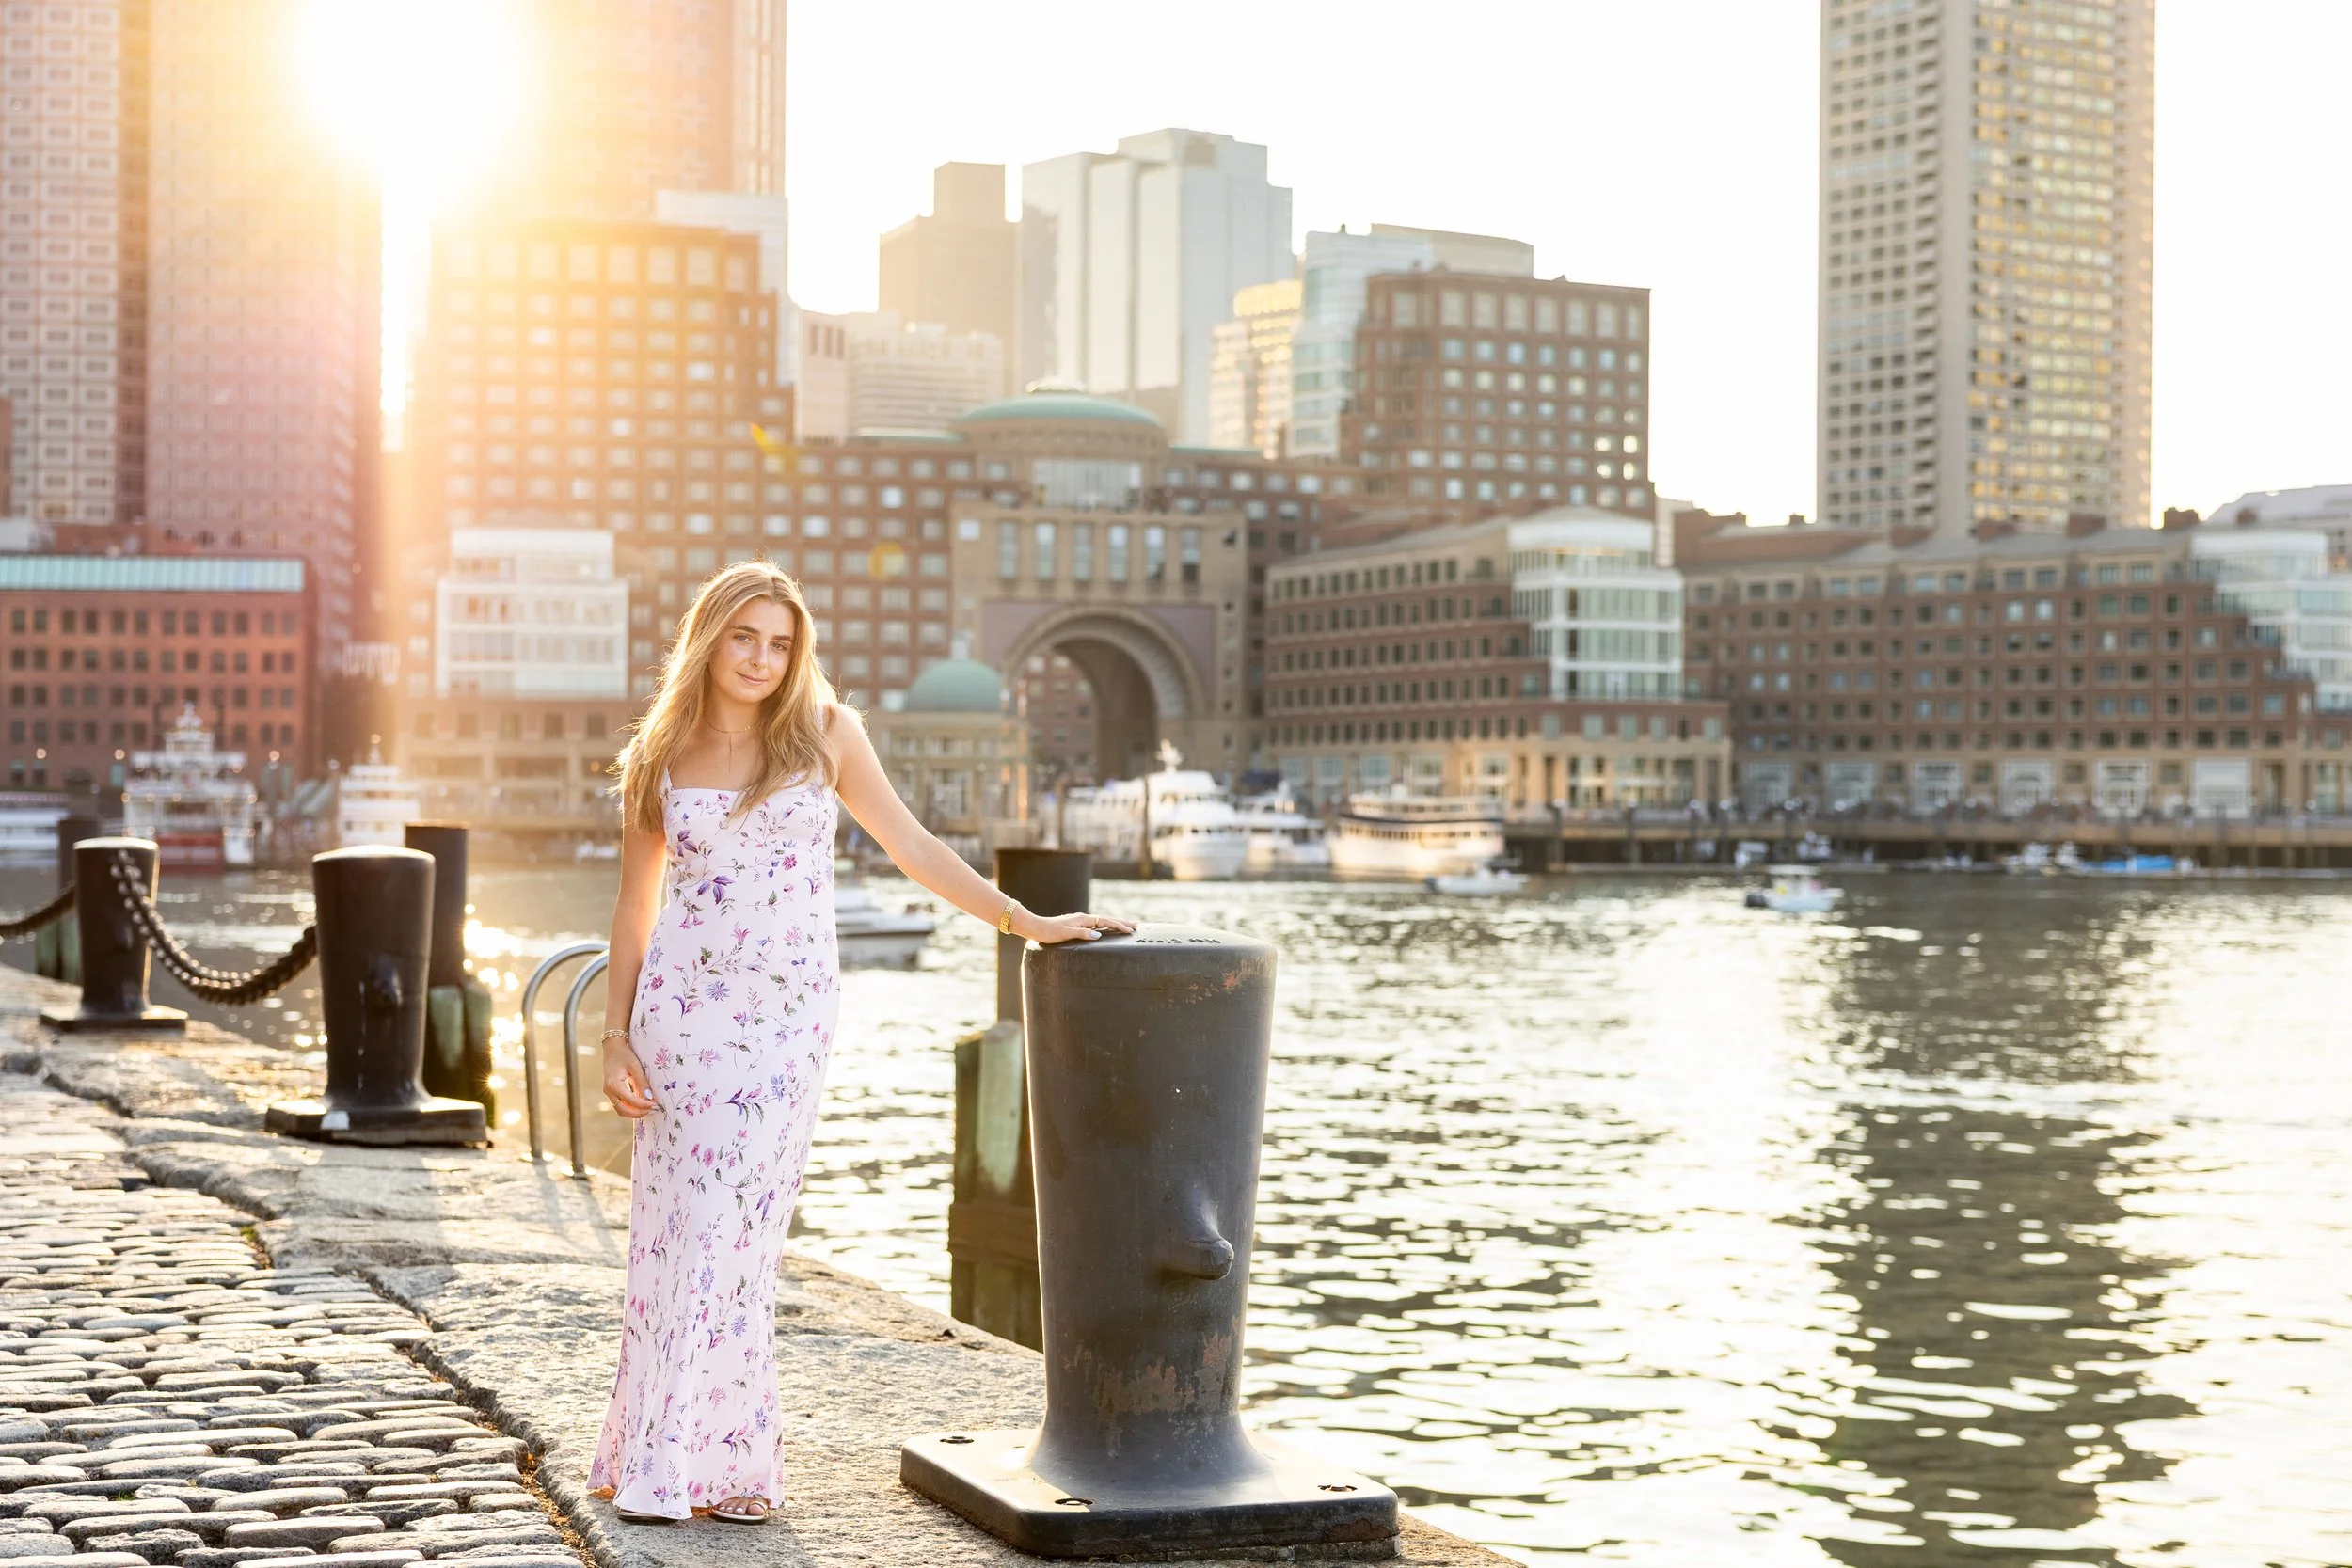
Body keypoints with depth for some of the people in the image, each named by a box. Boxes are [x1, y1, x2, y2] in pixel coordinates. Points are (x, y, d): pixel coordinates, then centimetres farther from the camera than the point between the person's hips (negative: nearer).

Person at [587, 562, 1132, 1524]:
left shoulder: (821, 732, 3)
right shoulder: (658, 759, 5)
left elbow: (910, 846, 6)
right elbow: (635, 906, 9)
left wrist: (1025, 920, 3)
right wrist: (614, 1039, 3)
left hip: (790, 1012, 0)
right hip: (684, 1004, 0)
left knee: (736, 1229, -2)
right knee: (686, 1227, -1)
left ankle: (713, 1459, 8)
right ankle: (661, 1458, 7)